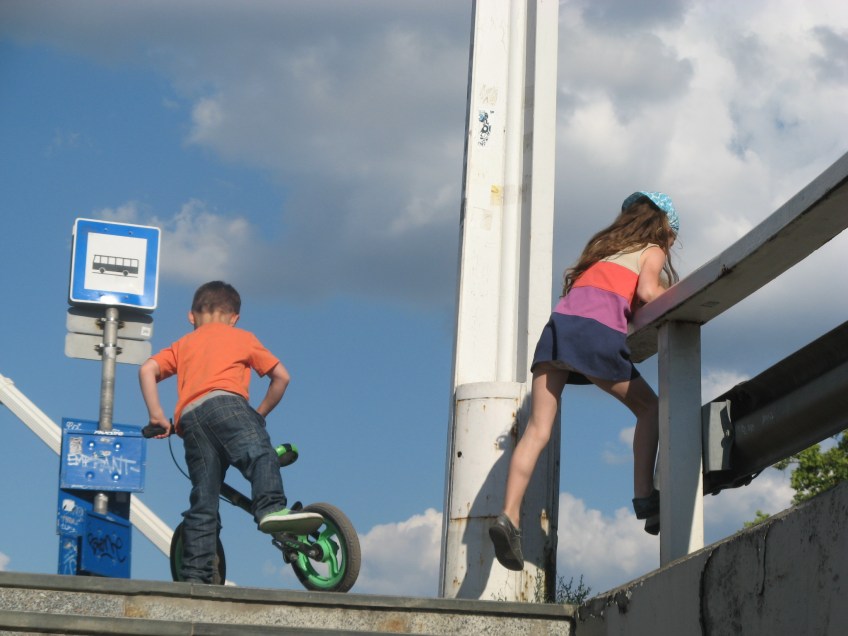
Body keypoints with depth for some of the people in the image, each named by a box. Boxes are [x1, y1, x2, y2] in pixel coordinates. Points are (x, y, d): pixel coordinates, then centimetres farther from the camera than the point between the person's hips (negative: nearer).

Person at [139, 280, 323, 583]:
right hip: (224, 400, -4)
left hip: (188, 417, 4)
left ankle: (195, 576, -5)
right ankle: (271, 508, -52)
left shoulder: (183, 345, 35)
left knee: (203, 505, 2)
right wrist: (261, 413, 35)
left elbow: (147, 369, 19)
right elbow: (281, 376, 26)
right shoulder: (243, 338, 28)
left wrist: (157, 416, 19)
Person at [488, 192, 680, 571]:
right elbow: (647, 291, -2)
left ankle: (509, 515, -18)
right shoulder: (652, 252, 19)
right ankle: (644, 498, 2)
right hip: (599, 330, -5)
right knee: (649, 408, 15)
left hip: (560, 321, 5)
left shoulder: (603, 247, 36)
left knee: (538, 430, -4)